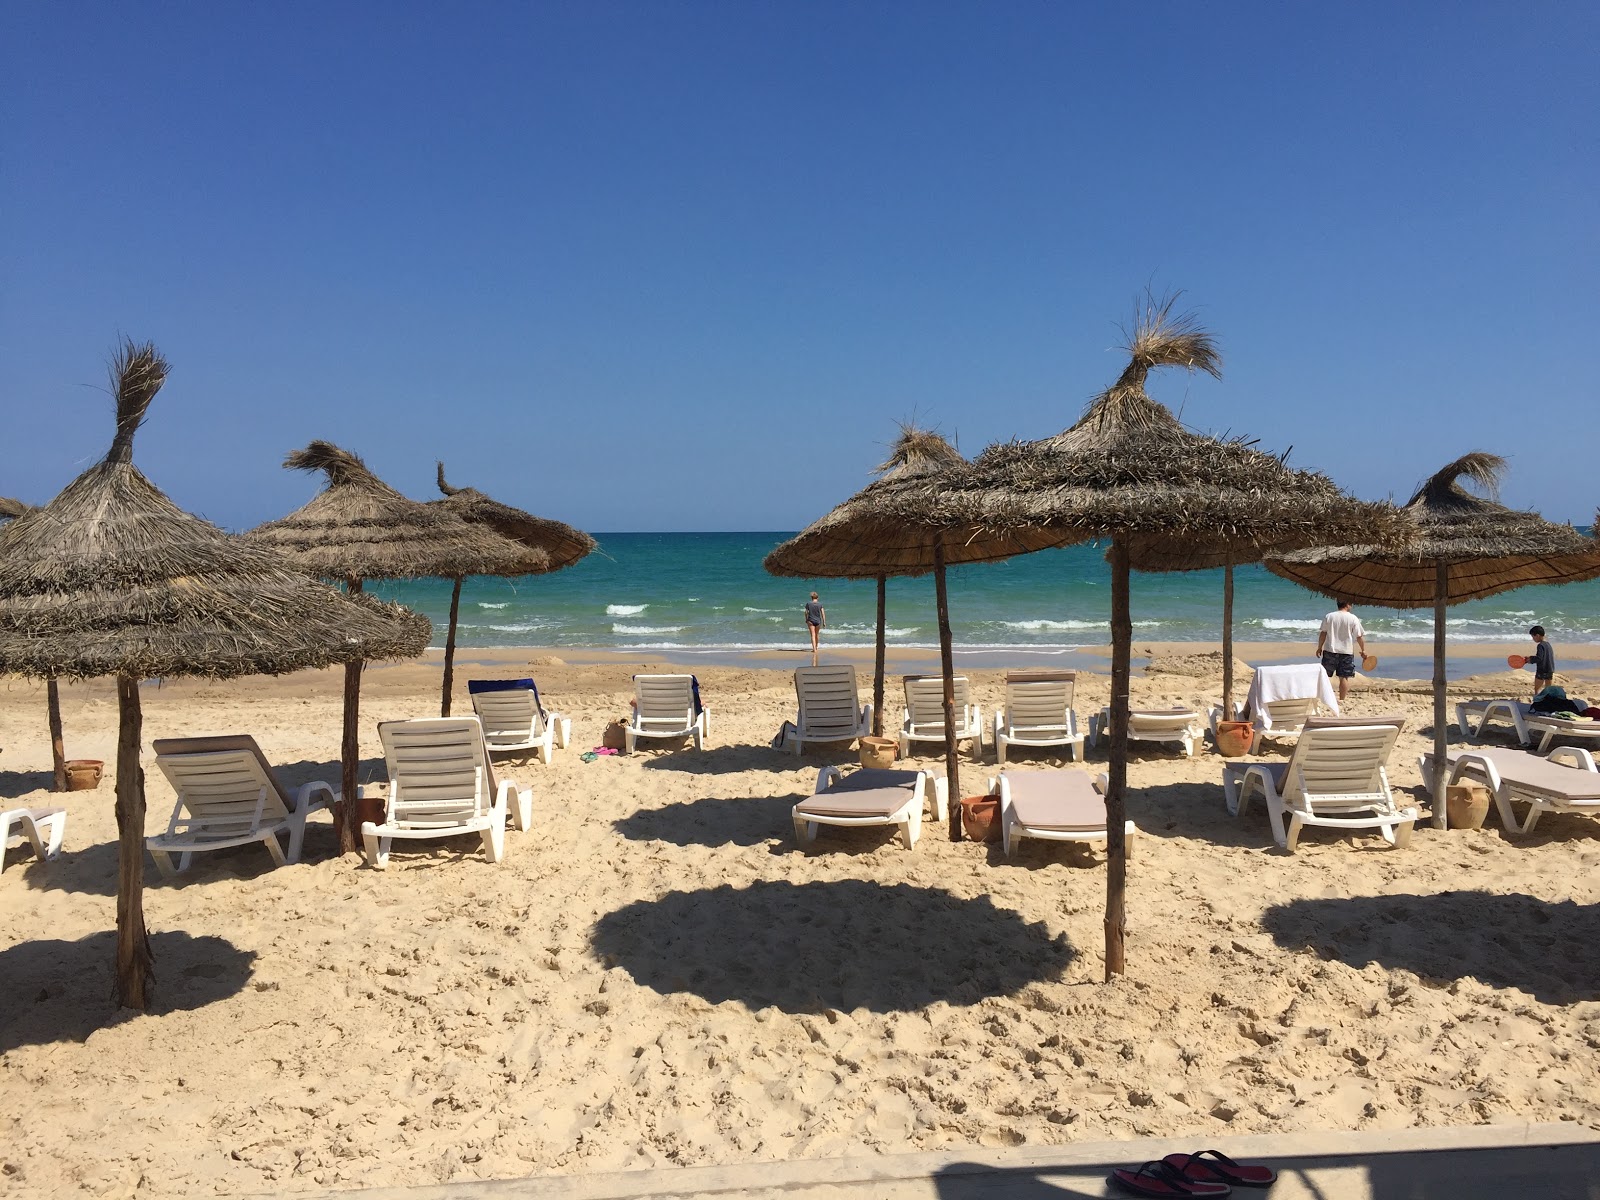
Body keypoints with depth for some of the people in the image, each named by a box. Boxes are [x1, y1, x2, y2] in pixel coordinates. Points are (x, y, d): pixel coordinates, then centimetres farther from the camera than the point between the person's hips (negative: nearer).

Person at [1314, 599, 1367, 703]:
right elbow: (1359, 636, -2)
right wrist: (1363, 650, 8)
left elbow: (1323, 633, 2)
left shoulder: (1329, 616, 1)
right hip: (1346, 651, -1)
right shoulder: (1353, 618, -3)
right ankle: (1341, 699, 1)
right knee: (1344, 677, 3)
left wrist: (1319, 647, 9)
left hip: (1330, 650, 1)